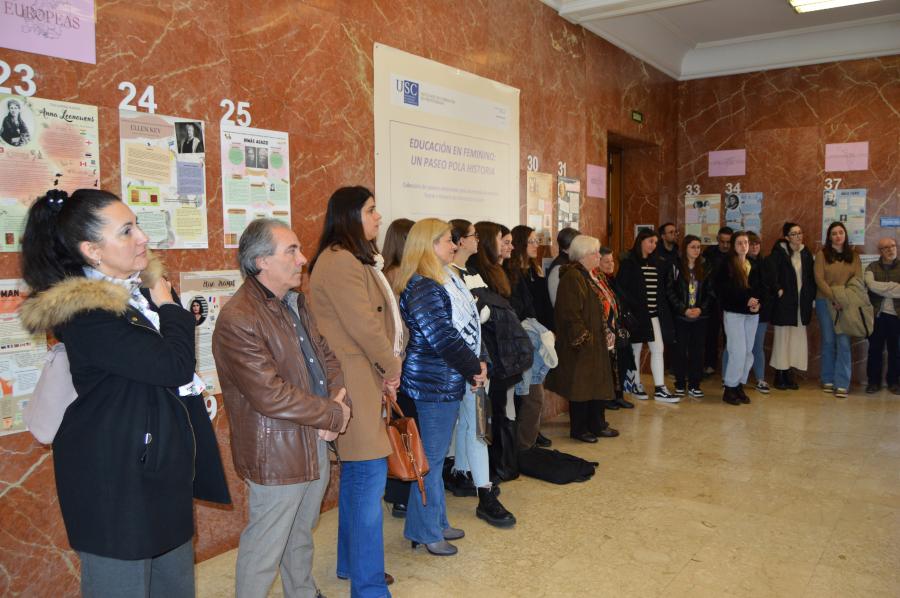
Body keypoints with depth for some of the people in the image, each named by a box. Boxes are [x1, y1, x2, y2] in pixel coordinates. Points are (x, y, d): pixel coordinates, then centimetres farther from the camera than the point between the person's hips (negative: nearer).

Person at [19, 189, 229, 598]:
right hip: (117, 478, -8)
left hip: (163, 466, 8)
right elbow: (174, 364, -27)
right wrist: (168, 306, -13)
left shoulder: (146, 288, 6)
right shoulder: (84, 315, -21)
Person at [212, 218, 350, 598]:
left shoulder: (296, 303, 6)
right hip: (277, 455, -8)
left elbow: (327, 356, 11)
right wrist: (334, 415, -16)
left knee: (301, 535, 26)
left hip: (315, 442, 9)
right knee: (265, 549, 8)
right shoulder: (237, 320, -22)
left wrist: (337, 399, -9)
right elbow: (271, 396, -26)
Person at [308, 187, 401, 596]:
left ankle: (352, 563, 32)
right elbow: (364, 326, -19)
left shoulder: (355, 259, 18)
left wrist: (386, 371, 5)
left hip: (363, 382, 11)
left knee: (356, 475, 18)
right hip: (355, 384, -11)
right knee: (370, 475, -6)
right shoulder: (339, 261, -16)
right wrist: (392, 368, -5)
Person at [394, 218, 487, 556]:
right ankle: (425, 532, 16)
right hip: (433, 384, -10)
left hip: (448, 382, 10)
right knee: (431, 459, 2)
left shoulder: (446, 281, 13)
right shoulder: (422, 287, -18)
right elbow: (442, 338, -22)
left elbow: (467, 328, 13)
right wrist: (474, 368, -12)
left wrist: (479, 362, 0)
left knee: (436, 455, 18)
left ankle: (436, 522, 32)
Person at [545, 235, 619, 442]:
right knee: (581, 385, 0)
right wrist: (583, 338, -21)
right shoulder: (572, 277, -17)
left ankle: (597, 425, 26)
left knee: (598, 383, 15)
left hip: (595, 342, 10)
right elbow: (570, 314, -23)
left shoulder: (589, 276, 15)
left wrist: (606, 332, 14)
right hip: (581, 346, -10)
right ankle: (579, 429, 12)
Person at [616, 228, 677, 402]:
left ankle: (660, 389, 3)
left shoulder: (655, 263, 12)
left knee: (658, 349, 0)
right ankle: (635, 383, 22)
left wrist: (662, 308, 6)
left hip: (654, 314, 5)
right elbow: (621, 288, -11)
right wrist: (635, 306, -16)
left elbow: (661, 288, 16)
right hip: (636, 314, -5)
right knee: (636, 349, 7)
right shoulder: (628, 263, -7)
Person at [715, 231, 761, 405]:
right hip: (733, 313, -6)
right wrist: (746, 300, -18)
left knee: (748, 352, 5)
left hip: (752, 314, 6)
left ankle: (739, 386, 16)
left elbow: (760, 289, 16)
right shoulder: (726, 266, -5)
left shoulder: (754, 266, 13)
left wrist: (757, 303, -5)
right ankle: (730, 389, 1)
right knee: (738, 351, -10)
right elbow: (723, 291, -12)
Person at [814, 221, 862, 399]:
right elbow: (819, 279, -6)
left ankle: (842, 384, -4)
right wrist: (833, 298, -14)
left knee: (844, 342, -6)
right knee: (828, 341, 5)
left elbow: (858, 279, 4)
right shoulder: (822, 254, 2)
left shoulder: (853, 256, 10)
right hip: (825, 302, -1)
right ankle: (828, 380, 14)